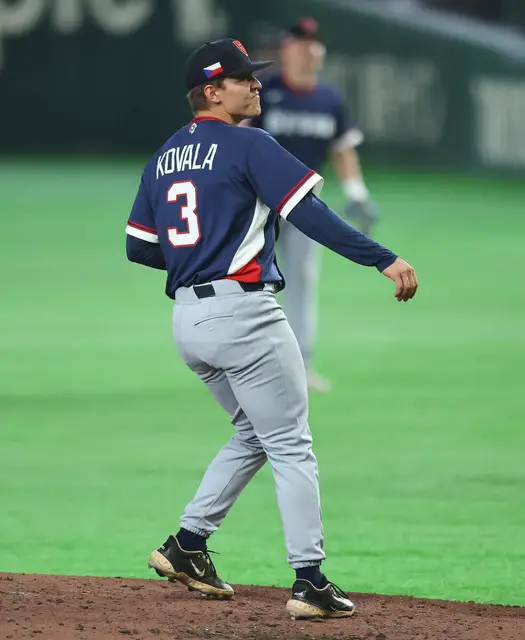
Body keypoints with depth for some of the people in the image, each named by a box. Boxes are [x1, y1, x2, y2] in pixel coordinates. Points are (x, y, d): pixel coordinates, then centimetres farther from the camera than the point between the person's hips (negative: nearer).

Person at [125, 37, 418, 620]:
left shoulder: (165, 157, 14)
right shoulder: (249, 146, -9)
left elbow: (138, 248, 17)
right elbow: (311, 215, -18)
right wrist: (385, 260, -21)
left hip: (188, 320, 8)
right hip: (243, 313, -8)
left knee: (255, 435, 22)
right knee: (291, 446, -2)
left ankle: (186, 546, 17)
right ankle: (309, 582, -6)